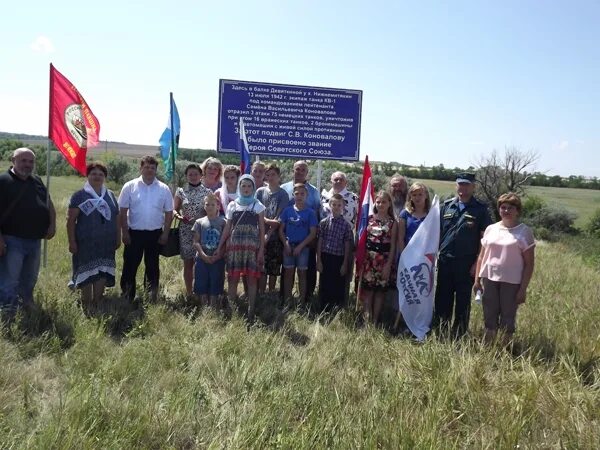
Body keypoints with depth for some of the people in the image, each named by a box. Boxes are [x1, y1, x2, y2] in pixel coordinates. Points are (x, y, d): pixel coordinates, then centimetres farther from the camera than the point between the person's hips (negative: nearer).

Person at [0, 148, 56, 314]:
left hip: (35, 241, 7)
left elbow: (49, 205, 21)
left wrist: (52, 224, 5)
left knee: (29, 281, 20)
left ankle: (28, 306, 36)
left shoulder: (37, 182, 12)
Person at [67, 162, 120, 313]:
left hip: (106, 244, 4)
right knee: (87, 274, 1)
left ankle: (97, 305, 17)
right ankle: (86, 308, 14)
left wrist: (118, 238, 12)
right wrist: (72, 242, -10)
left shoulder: (110, 196, 12)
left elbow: (117, 218, 15)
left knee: (102, 273, 5)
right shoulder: (79, 196, -1)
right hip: (86, 243, -4)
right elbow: (71, 220, -5)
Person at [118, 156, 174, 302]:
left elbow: (169, 213, 3)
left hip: (155, 233, 1)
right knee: (130, 265, 4)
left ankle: (152, 296, 25)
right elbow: (122, 211, -3)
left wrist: (165, 234, -2)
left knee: (152, 265, 12)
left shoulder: (164, 189, 0)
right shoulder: (129, 186, -3)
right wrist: (125, 232, -7)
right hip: (134, 232, -1)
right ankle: (127, 297, 17)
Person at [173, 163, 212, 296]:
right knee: (188, 263, 6)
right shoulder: (181, 191, 5)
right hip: (186, 231, 1)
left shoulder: (207, 192, 3)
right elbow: (174, 210, 5)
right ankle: (188, 292, 17)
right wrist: (180, 217, -16)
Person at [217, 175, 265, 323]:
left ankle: (251, 314, 8)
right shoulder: (232, 205, 10)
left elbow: (261, 230, 3)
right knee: (233, 279, 2)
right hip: (235, 245, 2)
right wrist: (219, 247, 5)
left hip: (252, 246, -2)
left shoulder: (258, 206, 5)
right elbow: (227, 228, 11)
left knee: (252, 279, 0)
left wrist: (261, 250, -5)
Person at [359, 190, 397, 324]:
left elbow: (393, 246, -1)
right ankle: (366, 320, 6)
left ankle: (375, 321, 16)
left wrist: (389, 264, -7)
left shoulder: (393, 222, 0)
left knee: (380, 291, 6)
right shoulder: (369, 218, 4)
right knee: (367, 289, 1)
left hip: (384, 260, -1)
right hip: (368, 259, 1)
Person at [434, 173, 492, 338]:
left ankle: (459, 335, 20)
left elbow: (484, 238, -3)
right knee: (442, 298, 10)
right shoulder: (446, 205, 7)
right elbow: (437, 231, 11)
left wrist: (477, 263, -9)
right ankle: (440, 331, 23)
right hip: (445, 260, 3)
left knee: (463, 300, 7)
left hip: (466, 263, -3)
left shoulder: (480, 209, -2)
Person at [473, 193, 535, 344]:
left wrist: (523, 288, -9)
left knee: (508, 317, 6)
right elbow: (481, 257, 11)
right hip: (489, 279, 3)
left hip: (512, 282, -3)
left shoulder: (524, 232, -4)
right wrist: (477, 280, 7)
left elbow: (529, 264, -4)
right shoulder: (490, 229, 7)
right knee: (489, 316, 10)